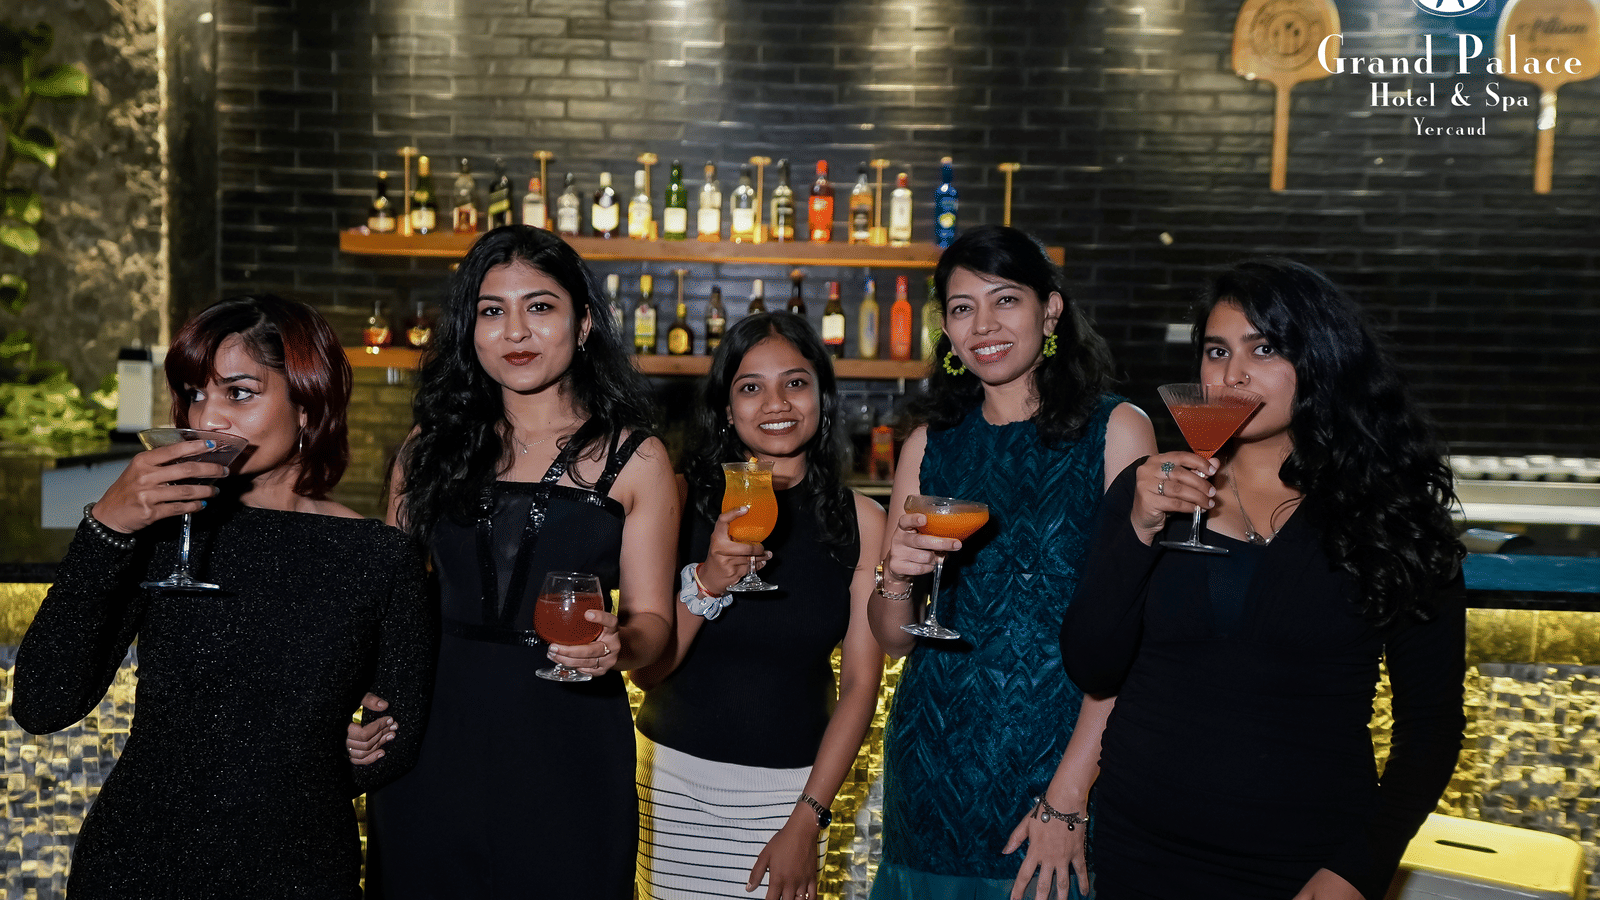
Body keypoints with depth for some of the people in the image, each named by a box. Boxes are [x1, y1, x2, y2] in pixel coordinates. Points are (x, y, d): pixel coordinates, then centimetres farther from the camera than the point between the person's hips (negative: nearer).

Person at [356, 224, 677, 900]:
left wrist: (615, 644, -21)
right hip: (431, 740, 2)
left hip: (565, 749, -2)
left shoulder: (634, 459, 0)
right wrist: (363, 703, -2)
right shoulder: (431, 445, 7)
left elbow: (650, 618, 0)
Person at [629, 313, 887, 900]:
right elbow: (646, 670, -7)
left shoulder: (861, 522, -4)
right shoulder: (683, 500, -5)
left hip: (793, 784, 0)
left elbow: (861, 681, -3)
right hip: (675, 776, 0)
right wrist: (706, 583, -24)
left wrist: (807, 820, -7)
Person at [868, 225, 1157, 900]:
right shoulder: (929, 445, 6)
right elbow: (894, 639, 9)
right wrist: (895, 576, -13)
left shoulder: (1116, 430, -5)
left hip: (1063, 751, -3)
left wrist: (1068, 795, -17)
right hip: (934, 761, 3)